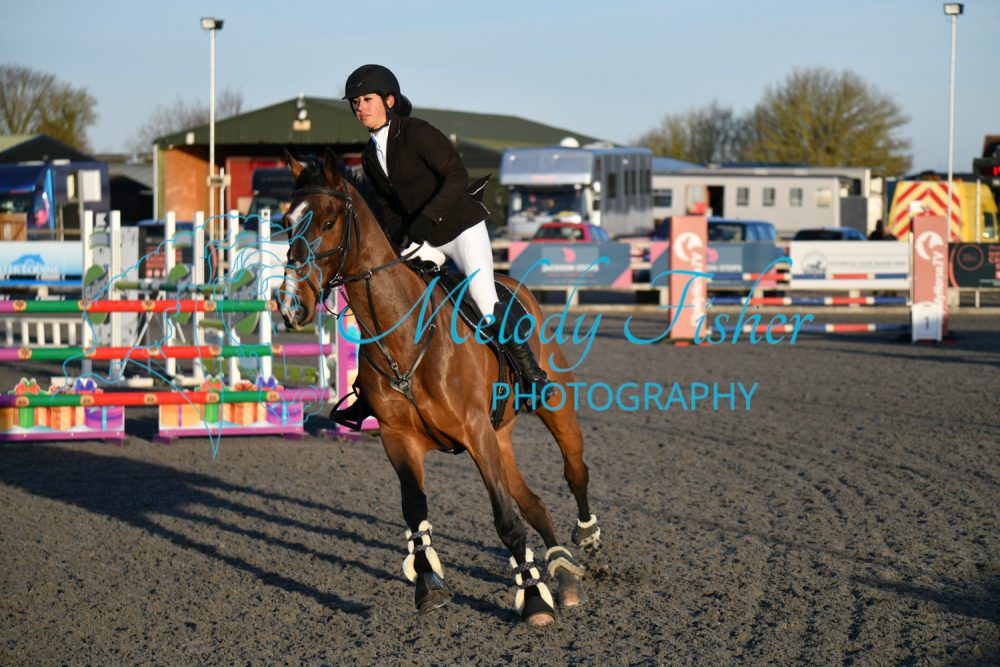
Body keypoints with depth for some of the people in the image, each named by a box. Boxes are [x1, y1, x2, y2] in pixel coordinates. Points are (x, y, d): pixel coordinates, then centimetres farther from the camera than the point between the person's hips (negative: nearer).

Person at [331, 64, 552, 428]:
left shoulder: (417, 133, -13)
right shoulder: (370, 156, 8)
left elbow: (457, 176, -20)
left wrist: (426, 219, -27)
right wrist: (397, 241, -4)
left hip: (463, 227, -7)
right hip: (423, 243, 7)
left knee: (486, 306, -21)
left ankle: (531, 371, -3)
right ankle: (368, 398, 6)